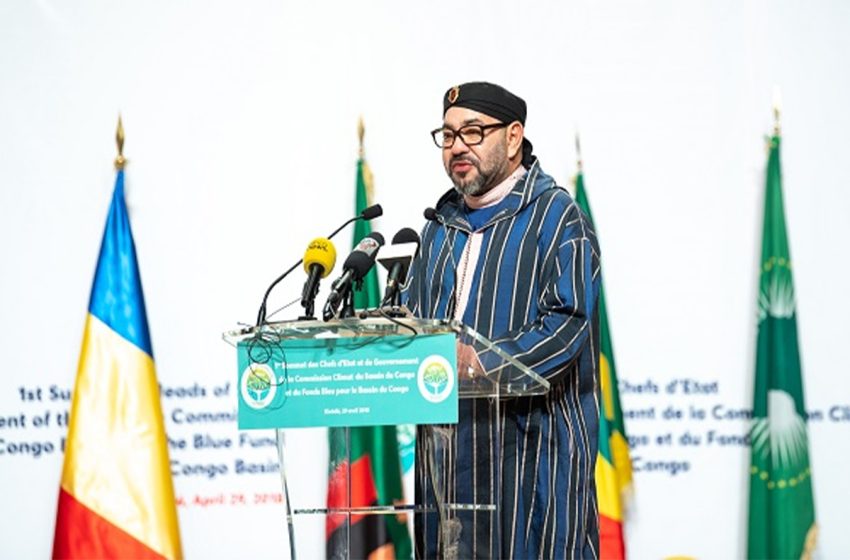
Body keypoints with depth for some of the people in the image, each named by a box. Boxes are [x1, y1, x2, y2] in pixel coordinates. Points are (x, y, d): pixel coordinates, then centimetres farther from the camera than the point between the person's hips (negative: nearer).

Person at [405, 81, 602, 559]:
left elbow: (567, 322, -14)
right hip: (449, 446, 6)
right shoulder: (444, 225, 19)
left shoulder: (556, 216, -3)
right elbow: (413, 315, 22)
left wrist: (485, 362, -25)